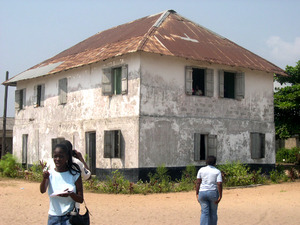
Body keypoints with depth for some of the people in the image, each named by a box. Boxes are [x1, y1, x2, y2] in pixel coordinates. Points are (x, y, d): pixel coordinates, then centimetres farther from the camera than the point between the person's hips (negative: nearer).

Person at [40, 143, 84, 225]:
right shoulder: (50, 173, -3)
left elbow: (81, 200, -6)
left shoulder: (74, 175, -7)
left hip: (69, 217, -1)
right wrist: (44, 178, -38)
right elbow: (42, 191, -19)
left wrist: (70, 194, -26)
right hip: (53, 216, 1)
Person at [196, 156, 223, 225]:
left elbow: (198, 182, -2)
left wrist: (197, 194, 3)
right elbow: (219, 184, -12)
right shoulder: (217, 172, -3)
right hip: (213, 193, -1)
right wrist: (220, 196, -10)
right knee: (213, 213, 13)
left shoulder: (201, 170, 1)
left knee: (204, 213, 1)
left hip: (202, 193, 1)